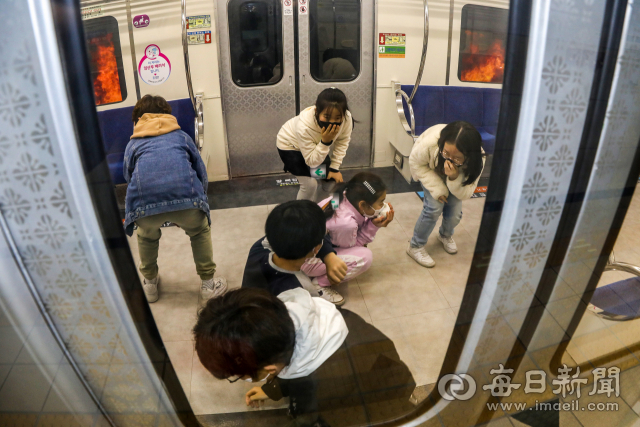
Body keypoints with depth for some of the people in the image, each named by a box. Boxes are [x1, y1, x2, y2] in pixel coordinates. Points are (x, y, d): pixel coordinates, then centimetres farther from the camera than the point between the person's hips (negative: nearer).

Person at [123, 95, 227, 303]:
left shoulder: (133, 144, 29)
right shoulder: (181, 136, 28)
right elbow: (202, 174, 25)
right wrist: (199, 201, 41)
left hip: (144, 206, 1)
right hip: (187, 199, 0)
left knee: (147, 237, 36)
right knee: (200, 232, 32)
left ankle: (150, 285, 47)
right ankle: (208, 284, 34)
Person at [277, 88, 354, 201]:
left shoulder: (347, 118, -32)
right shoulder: (304, 126, -42)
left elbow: (342, 144, -12)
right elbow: (312, 162, -31)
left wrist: (334, 168, -14)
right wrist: (325, 142, -45)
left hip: (318, 145, 5)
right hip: (290, 145, -5)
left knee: (331, 179, 2)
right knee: (310, 184, -15)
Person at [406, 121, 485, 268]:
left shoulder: (477, 160, -38)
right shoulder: (429, 143, -45)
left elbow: (465, 194, -29)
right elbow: (415, 162, -24)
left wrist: (455, 178, -51)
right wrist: (437, 188, -29)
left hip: (455, 178, 2)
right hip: (430, 172, -2)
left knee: (455, 213, -7)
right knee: (434, 207, -20)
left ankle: (446, 235, 31)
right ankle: (416, 246, 2)